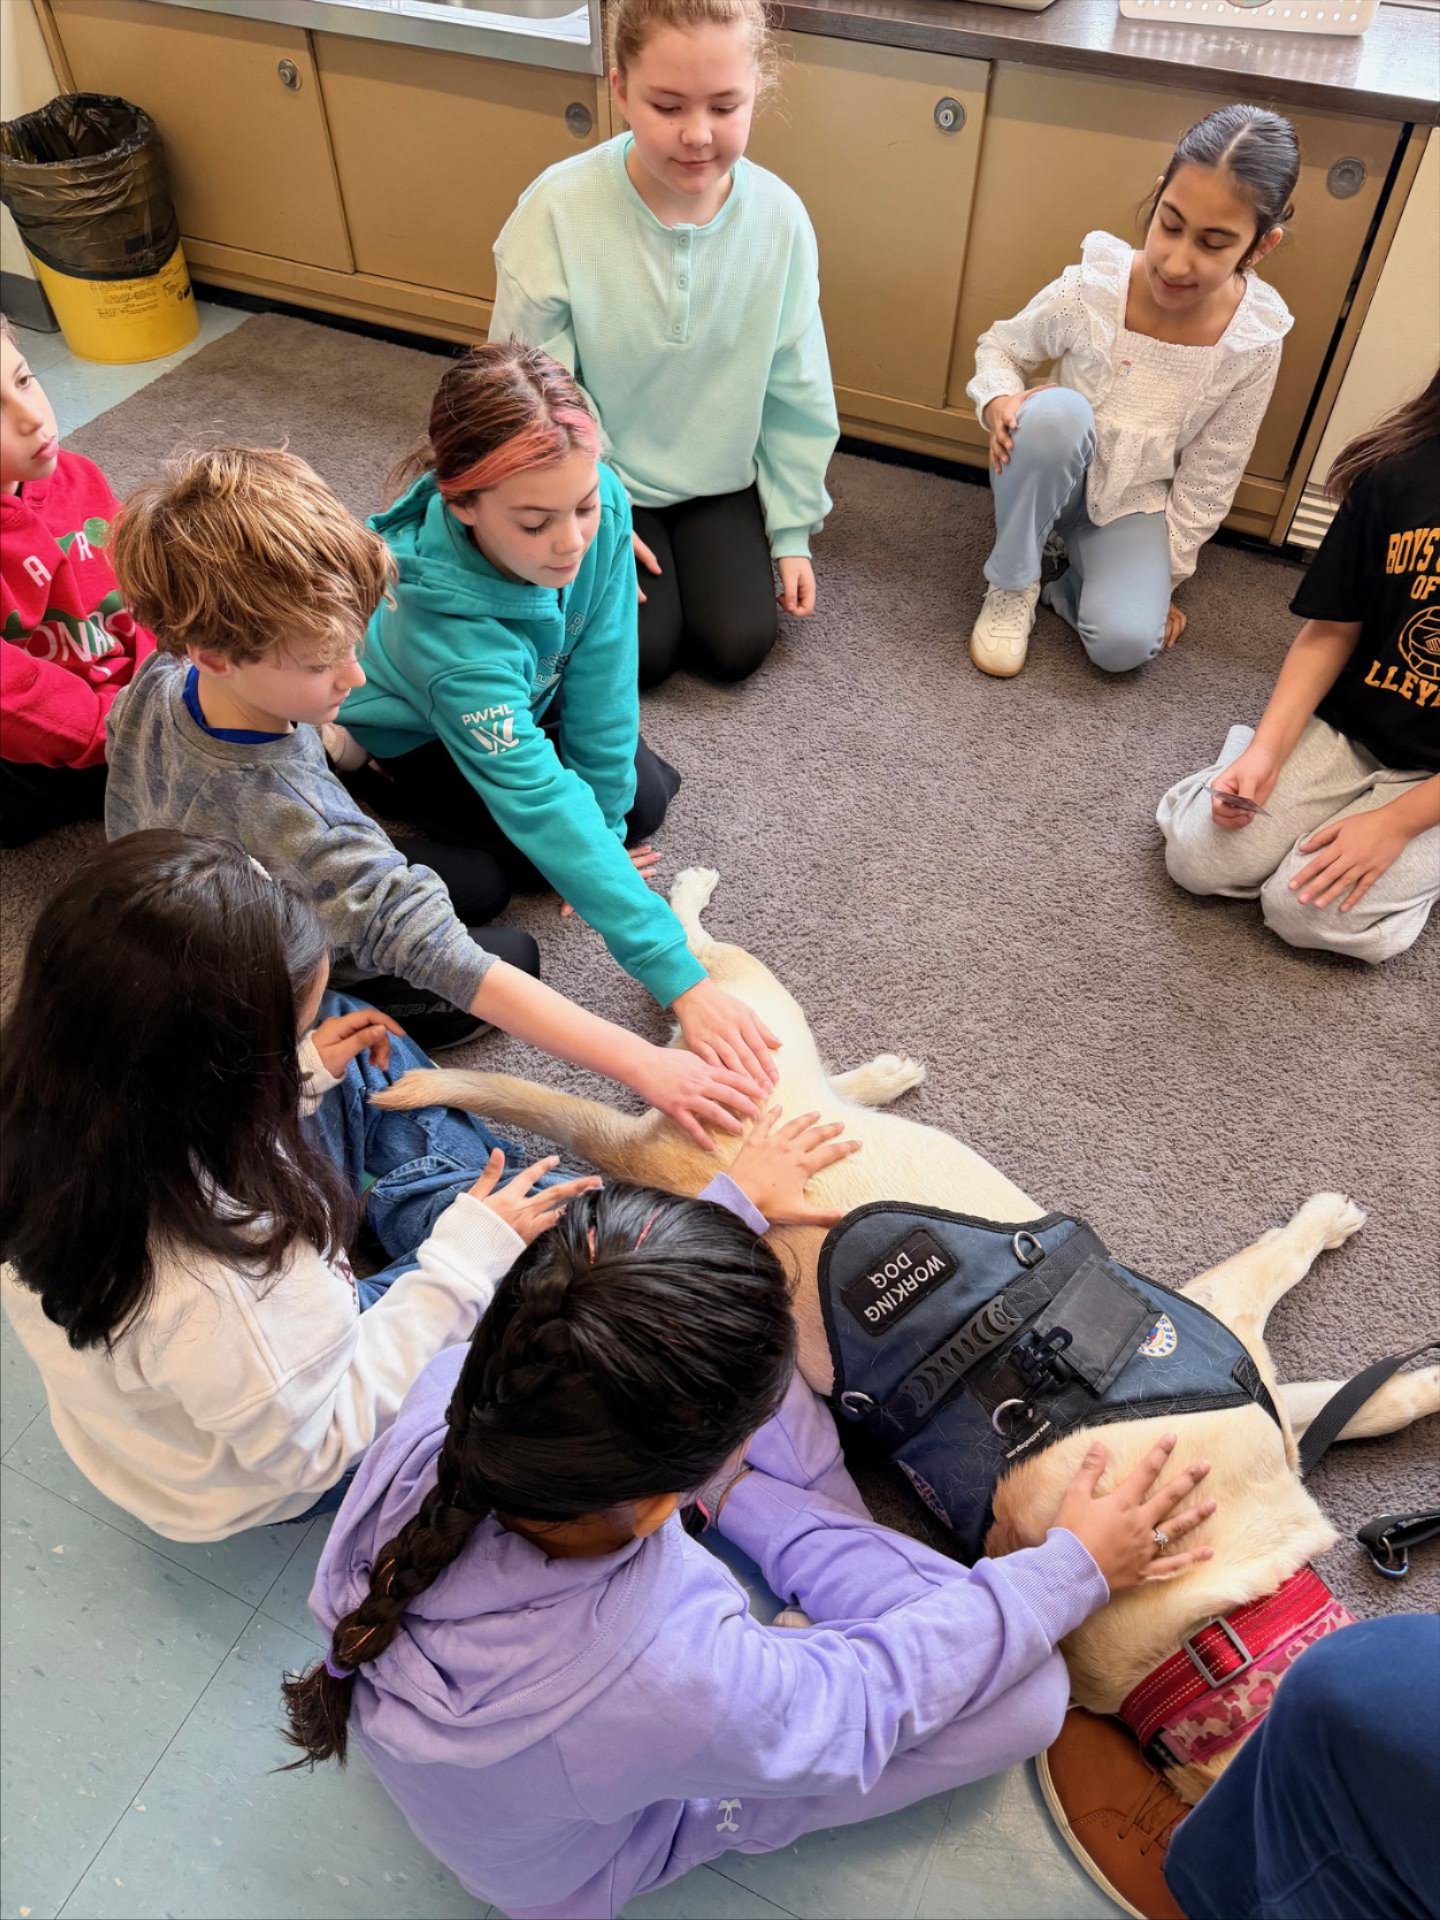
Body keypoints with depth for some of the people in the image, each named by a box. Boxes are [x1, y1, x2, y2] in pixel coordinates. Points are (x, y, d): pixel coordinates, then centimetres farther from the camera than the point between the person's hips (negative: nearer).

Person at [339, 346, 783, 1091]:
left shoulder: (597, 505, -33)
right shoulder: (448, 633, -45)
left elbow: (600, 676, -22)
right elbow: (544, 808, -48)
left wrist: (606, 815, -15)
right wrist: (680, 979, -51)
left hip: (522, 698, 5)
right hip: (415, 738, -4)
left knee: (644, 794, -2)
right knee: (549, 849, -14)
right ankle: (376, 791, 5)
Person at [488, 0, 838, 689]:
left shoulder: (779, 217, -16)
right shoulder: (557, 210, -25)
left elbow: (796, 395, -5)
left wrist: (793, 529, -1)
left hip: (717, 478, 2)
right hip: (600, 479, -2)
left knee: (738, 645, -6)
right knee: (644, 652, -11)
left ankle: (686, 544, 26)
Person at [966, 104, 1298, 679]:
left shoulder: (1255, 342, -18)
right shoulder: (1091, 287, -21)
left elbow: (1209, 479, -6)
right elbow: (1000, 345, -3)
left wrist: (1166, 575, -3)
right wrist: (999, 402, -24)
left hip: (1135, 503, 0)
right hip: (1053, 476, 0)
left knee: (1124, 642, -26)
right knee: (1056, 411, -35)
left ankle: (1073, 578, 8)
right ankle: (1012, 585, -15)